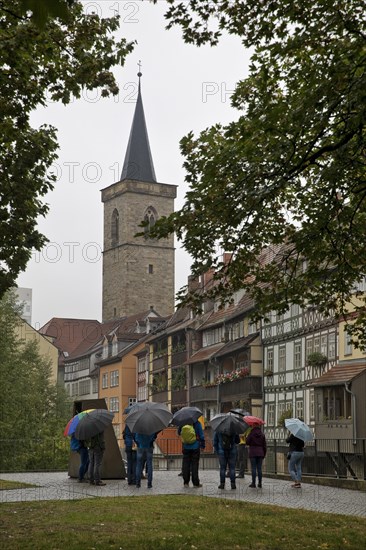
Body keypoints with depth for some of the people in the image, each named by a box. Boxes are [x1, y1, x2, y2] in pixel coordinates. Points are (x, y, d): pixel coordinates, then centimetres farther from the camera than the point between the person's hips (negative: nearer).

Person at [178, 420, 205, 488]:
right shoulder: (197, 423, -7)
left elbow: (179, 433, 11)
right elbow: (201, 435, -5)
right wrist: (203, 445, 4)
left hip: (186, 447, 2)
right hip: (195, 447, -2)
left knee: (186, 464, 7)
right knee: (195, 464, 2)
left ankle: (186, 482, 6)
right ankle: (195, 483, 3)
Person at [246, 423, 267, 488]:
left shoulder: (251, 433, -8)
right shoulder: (262, 434, 5)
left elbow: (247, 442, -4)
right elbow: (264, 445, 7)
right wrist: (264, 454, 15)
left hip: (253, 453, -3)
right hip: (260, 453, 3)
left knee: (253, 468, -1)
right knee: (259, 468, 7)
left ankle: (253, 483, -1)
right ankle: (260, 484, 8)